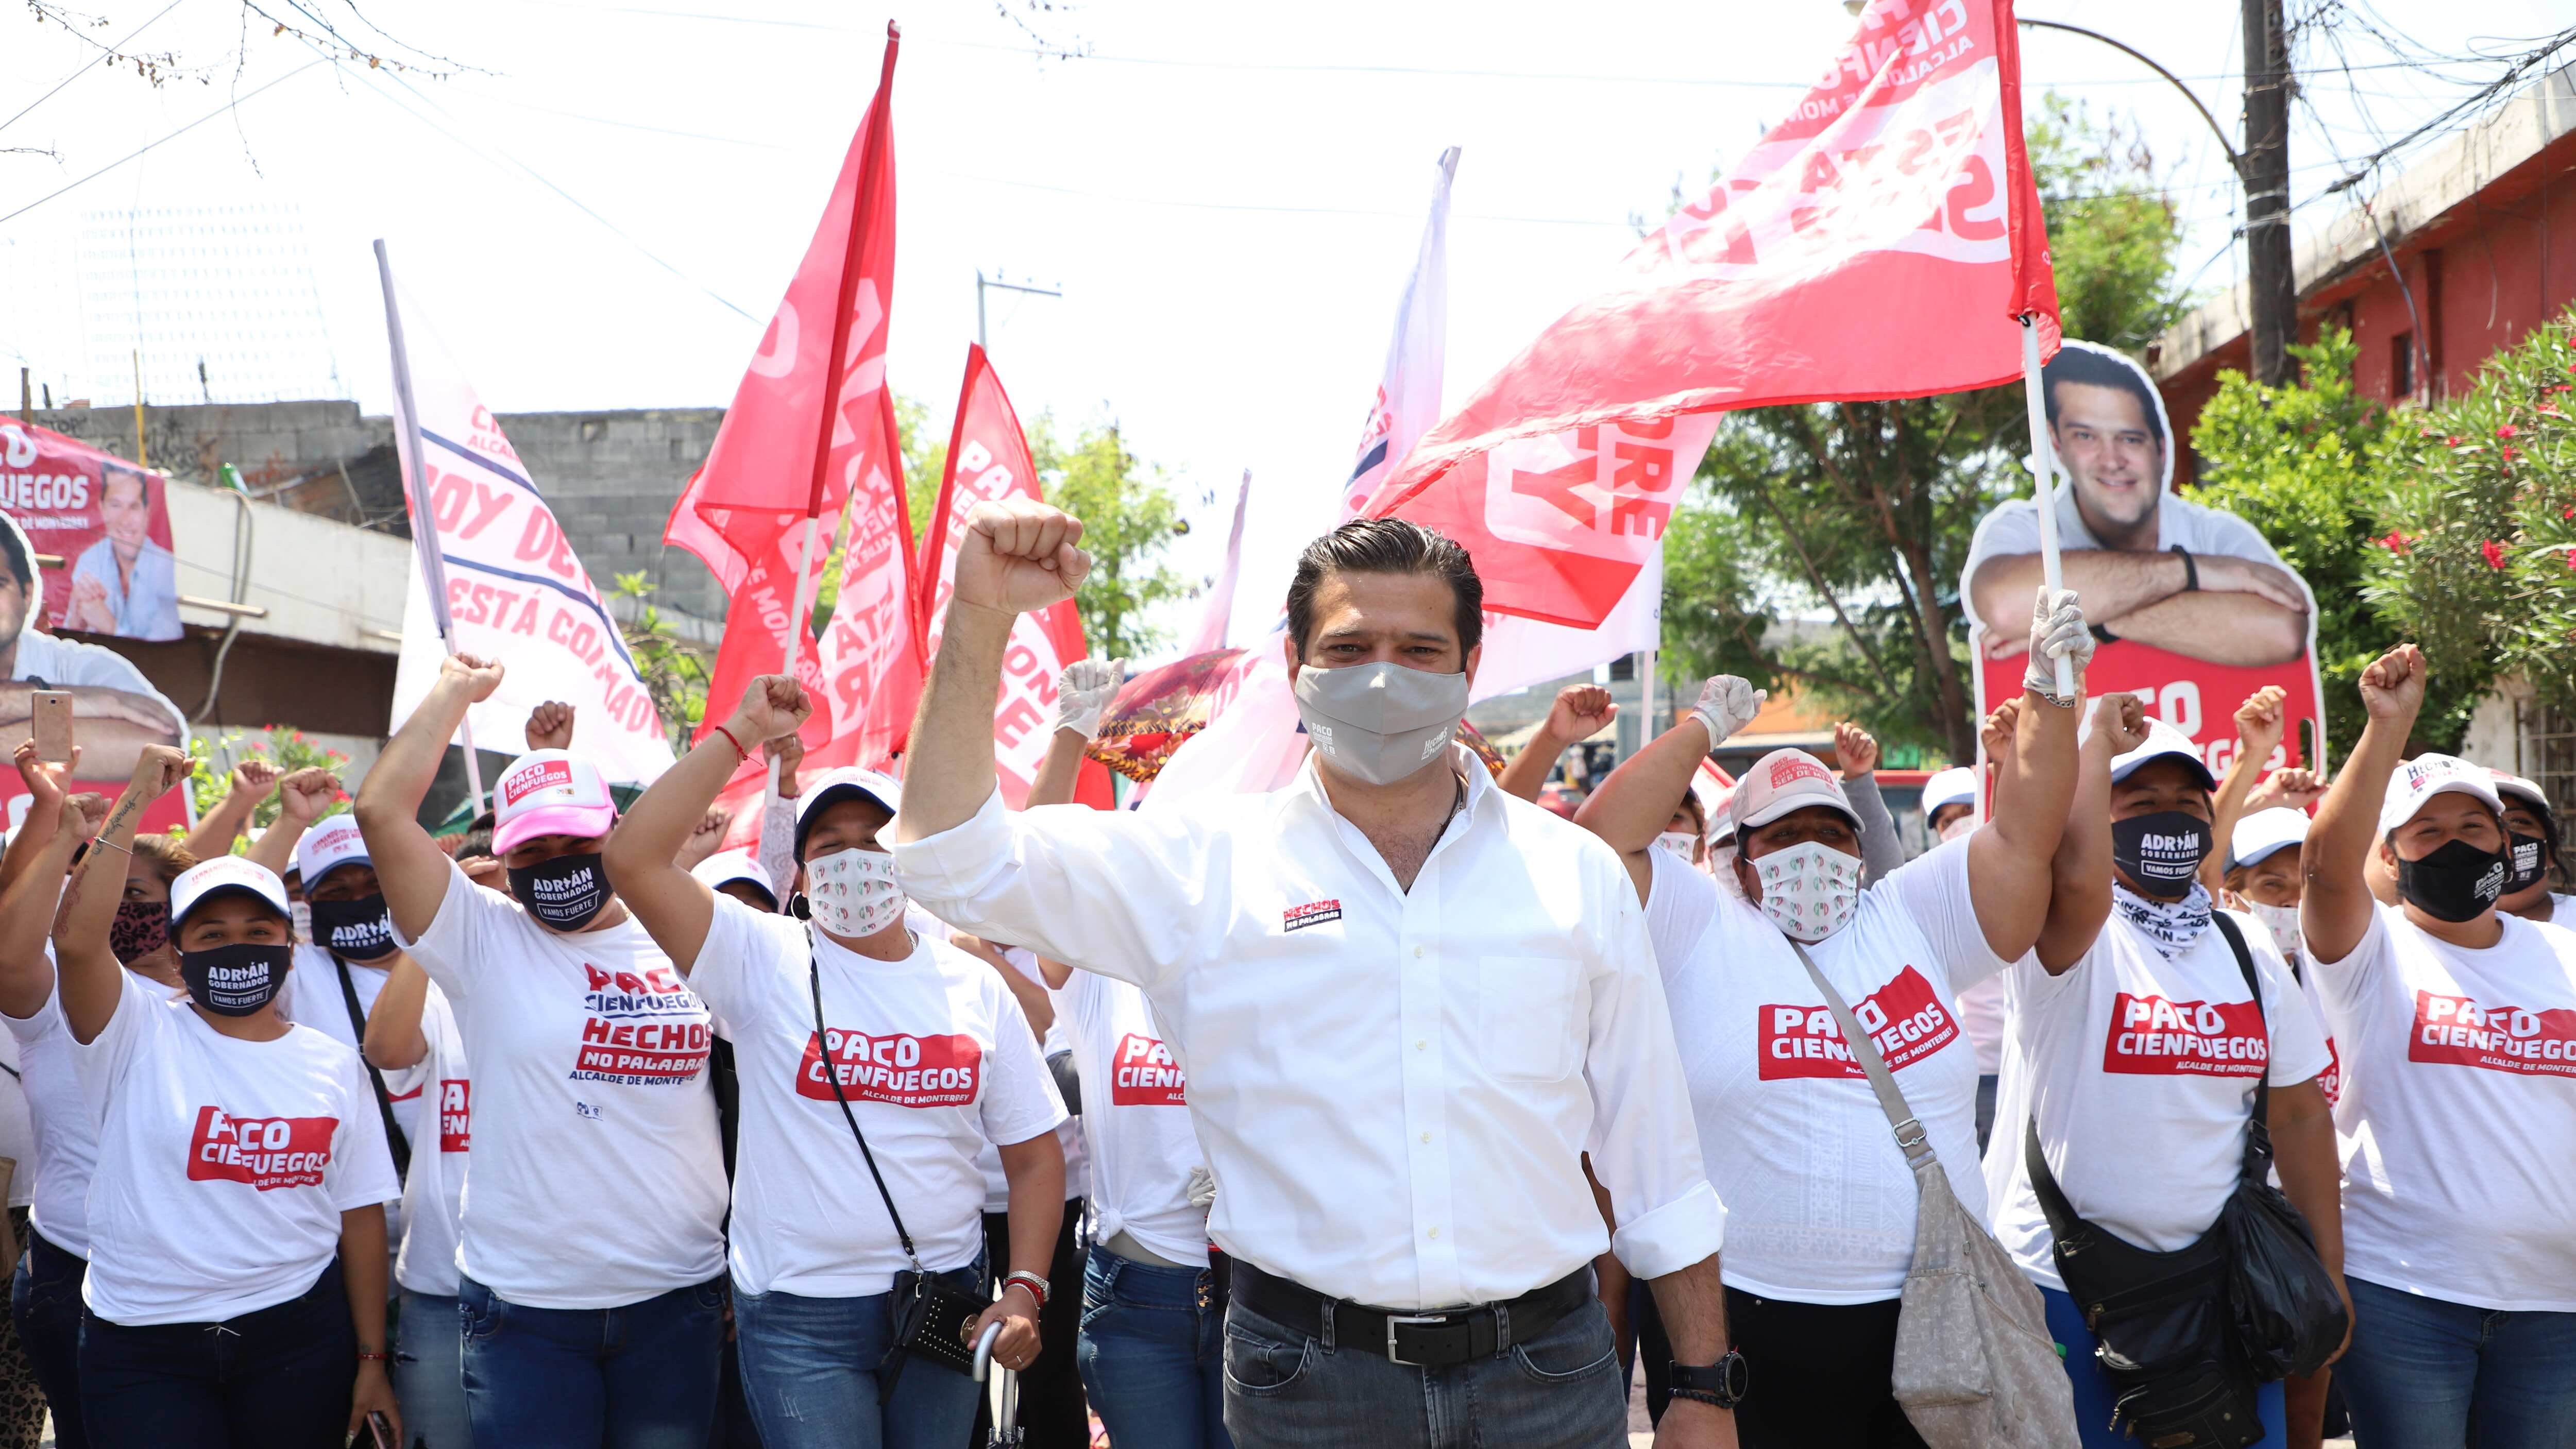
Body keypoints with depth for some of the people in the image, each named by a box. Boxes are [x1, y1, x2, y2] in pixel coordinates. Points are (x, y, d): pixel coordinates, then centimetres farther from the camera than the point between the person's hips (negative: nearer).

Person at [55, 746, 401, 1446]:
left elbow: (361, 1215, 5)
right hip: (145, 1348, -2)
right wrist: (136, 798, -15)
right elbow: (76, 937, -20)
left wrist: (372, 1361, 3)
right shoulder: (140, 1035, -2)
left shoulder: (333, 1064, 5)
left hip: (298, 1334, 2)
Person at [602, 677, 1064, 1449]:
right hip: (801, 1312, -3)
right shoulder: (765, 960, -4)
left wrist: (1024, 1291, -5)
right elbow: (632, 857, -17)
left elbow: (1033, 1153, 7)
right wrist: (743, 732, -14)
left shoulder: (975, 986, 4)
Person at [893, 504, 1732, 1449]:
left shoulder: (1579, 876, 6)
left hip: (1550, 1371, 1)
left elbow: (1655, 1167, 8)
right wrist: (982, 616, -16)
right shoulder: (1209, 868, 1)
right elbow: (957, 863, -8)